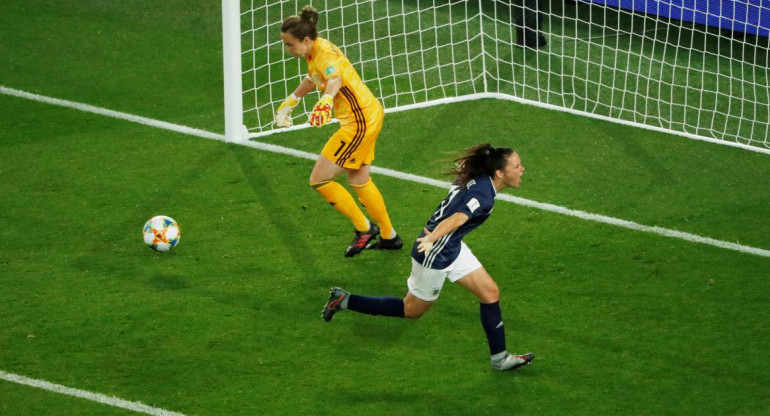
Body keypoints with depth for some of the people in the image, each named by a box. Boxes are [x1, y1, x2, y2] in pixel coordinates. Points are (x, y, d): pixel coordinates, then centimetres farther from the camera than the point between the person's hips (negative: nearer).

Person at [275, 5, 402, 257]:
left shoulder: (325, 55, -25)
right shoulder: (314, 52, 4)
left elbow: (335, 78, -49)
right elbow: (313, 78, 28)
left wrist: (325, 102, -70)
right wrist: (290, 102, 42)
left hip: (360, 123, -10)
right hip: (368, 116, 10)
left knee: (319, 180, -5)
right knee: (358, 180, 25)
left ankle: (364, 228, 10)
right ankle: (389, 236, 40)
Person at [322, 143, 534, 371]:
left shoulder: (477, 180, -1)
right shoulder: (482, 196, -29)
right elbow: (456, 219, -44)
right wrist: (431, 239, -56)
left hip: (452, 247, 9)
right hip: (435, 253, -9)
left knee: (490, 293, 7)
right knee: (412, 310, 10)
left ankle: (500, 358, 17)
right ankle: (344, 301, 18)